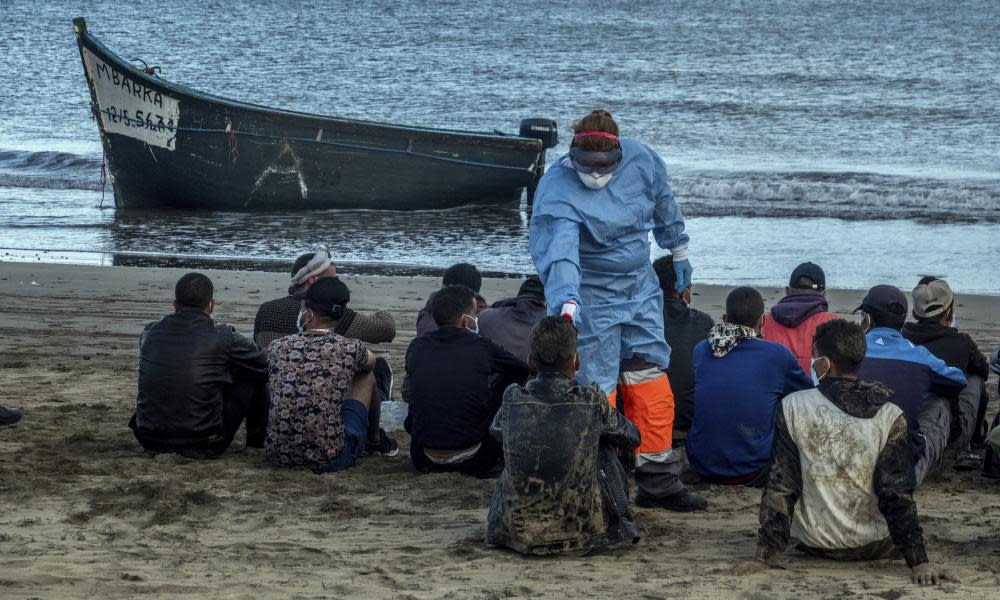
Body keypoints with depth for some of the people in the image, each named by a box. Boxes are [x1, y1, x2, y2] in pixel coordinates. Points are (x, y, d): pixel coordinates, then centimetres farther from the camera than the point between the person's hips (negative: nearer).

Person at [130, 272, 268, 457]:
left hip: (150, 441, 4)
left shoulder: (150, 333, 3)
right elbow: (266, 364, 6)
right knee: (255, 374, 13)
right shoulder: (222, 337, -10)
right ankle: (256, 444, 32)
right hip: (203, 446, -4)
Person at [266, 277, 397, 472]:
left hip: (277, 455, 3)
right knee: (366, 375, 19)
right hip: (330, 459, -3)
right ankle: (375, 440, 46)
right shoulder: (349, 349, -8)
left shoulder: (277, 347, -1)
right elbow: (370, 362, 18)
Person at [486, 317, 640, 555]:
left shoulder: (513, 399, -6)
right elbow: (633, 437, 10)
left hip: (518, 532, 1)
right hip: (581, 530, -1)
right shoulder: (592, 401, -10)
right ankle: (619, 517, 41)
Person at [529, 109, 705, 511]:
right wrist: (567, 303, -57)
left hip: (641, 292, 6)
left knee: (652, 391, 8)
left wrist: (678, 251, 25)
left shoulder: (641, 161, -8)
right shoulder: (557, 193, -26)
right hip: (589, 301, -6)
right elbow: (559, 254, -41)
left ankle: (658, 482, 18)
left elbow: (663, 203, 13)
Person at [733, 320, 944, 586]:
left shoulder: (793, 407, -11)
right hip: (877, 545, 0)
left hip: (816, 544, 0)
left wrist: (767, 555, -6)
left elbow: (780, 487, -9)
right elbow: (898, 494, -15)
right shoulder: (890, 417, -11)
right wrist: (918, 561, -13)